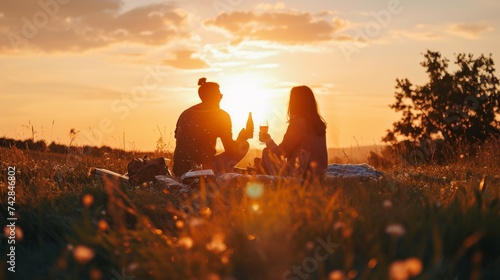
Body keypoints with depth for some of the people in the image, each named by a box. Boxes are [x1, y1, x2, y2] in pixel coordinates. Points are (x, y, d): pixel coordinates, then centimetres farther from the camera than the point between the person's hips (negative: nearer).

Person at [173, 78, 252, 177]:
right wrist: (242, 138, 19)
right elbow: (230, 150, -2)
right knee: (243, 146, 8)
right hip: (203, 170, -6)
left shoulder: (185, 114, 13)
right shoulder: (221, 115, -2)